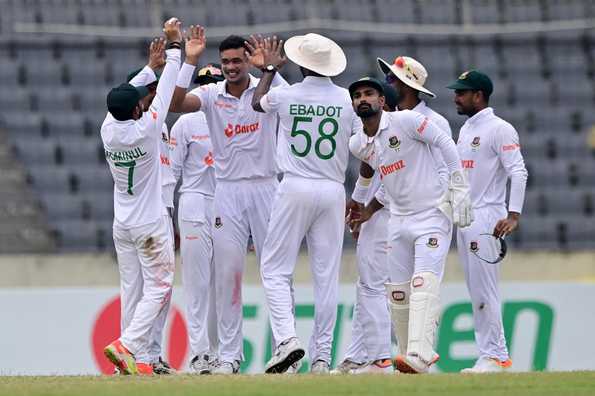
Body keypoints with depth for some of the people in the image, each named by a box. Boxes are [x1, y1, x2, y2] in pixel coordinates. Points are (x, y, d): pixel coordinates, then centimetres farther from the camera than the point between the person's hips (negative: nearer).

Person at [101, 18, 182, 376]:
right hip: (151, 224, -6)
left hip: (122, 225, 6)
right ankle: (126, 345, -19)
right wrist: (175, 45, -4)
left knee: (132, 290, 7)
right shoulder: (145, 130, -18)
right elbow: (166, 91, -12)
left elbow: (125, 96, 11)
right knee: (158, 288, -3)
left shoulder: (108, 130, -5)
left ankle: (141, 359, 4)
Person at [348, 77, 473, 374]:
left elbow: (444, 142, -9)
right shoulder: (358, 145, 9)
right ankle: (412, 354, 19)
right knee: (398, 294, 6)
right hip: (399, 221, 7)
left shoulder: (405, 120, -12)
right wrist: (370, 209, 21)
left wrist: (458, 186, -14)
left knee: (424, 284, -21)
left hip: (433, 216, -7)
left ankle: (419, 357, -32)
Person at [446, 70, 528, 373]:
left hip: (487, 218, -9)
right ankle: (498, 355, 11)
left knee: (484, 291, -11)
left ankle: (492, 357, -9)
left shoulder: (499, 129, -9)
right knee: (477, 291, 8)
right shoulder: (465, 130, 18)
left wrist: (514, 215, -24)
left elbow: (518, 172, -15)